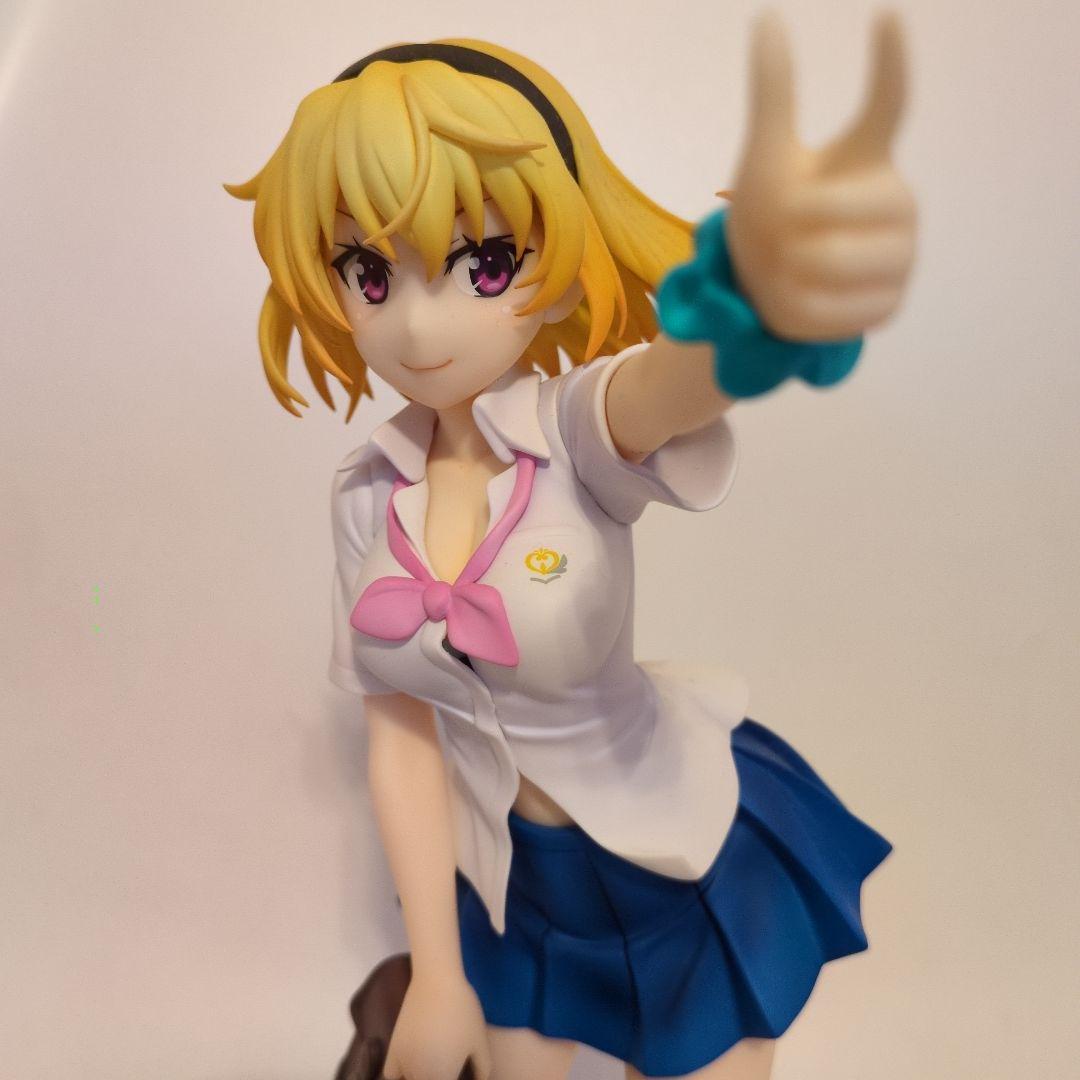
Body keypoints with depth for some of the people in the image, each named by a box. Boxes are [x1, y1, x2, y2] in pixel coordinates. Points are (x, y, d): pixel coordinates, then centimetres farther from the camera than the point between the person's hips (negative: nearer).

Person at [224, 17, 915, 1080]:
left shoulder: (579, 429, -24)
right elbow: (399, 731, -11)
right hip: (511, 873, 4)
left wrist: (755, 292, -72)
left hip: (685, 857, -3)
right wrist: (436, 973, -13)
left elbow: (676, 376, -48)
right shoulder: (366, 498, -12)